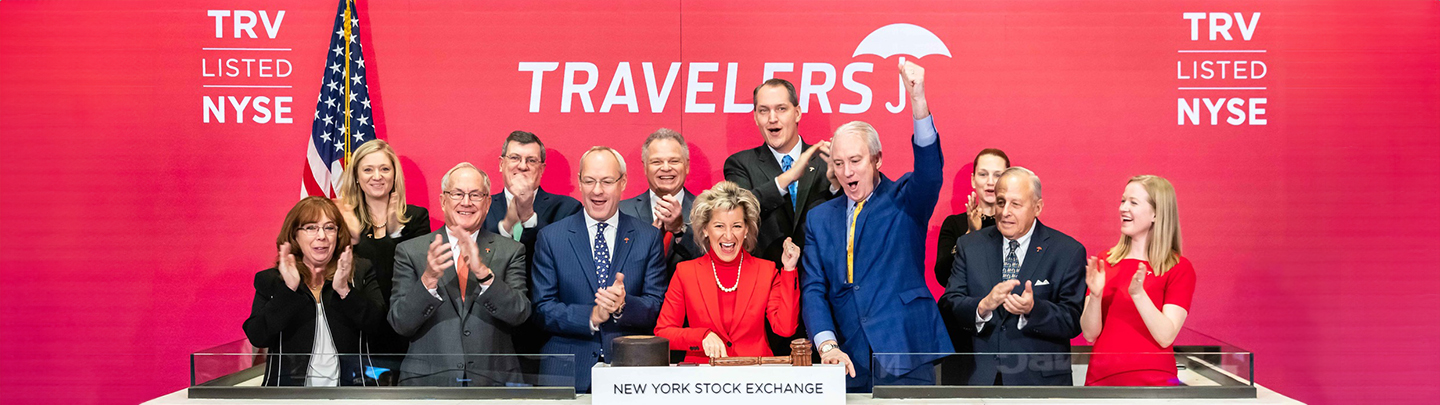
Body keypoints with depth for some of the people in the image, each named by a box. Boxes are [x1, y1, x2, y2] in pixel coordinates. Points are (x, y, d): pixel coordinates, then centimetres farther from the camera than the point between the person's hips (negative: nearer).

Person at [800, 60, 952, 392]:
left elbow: (930, 171, -17)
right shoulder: (819, 219, 12)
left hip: (909, 356, -2)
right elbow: (813, 290, 5)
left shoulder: (904, 201, 4)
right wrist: (827, 344, -12)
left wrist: (917, 99, -31)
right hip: (851, 363, 2)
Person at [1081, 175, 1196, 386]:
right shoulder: (1104, 262, 6)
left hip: (1152, 380, -3)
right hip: (1100, 378, 3)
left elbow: (1166, 336, -14)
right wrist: (1095, 295, -16)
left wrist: (1138, 293, -25)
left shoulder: (1179, 269, -3)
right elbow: (1090, 335, 1)